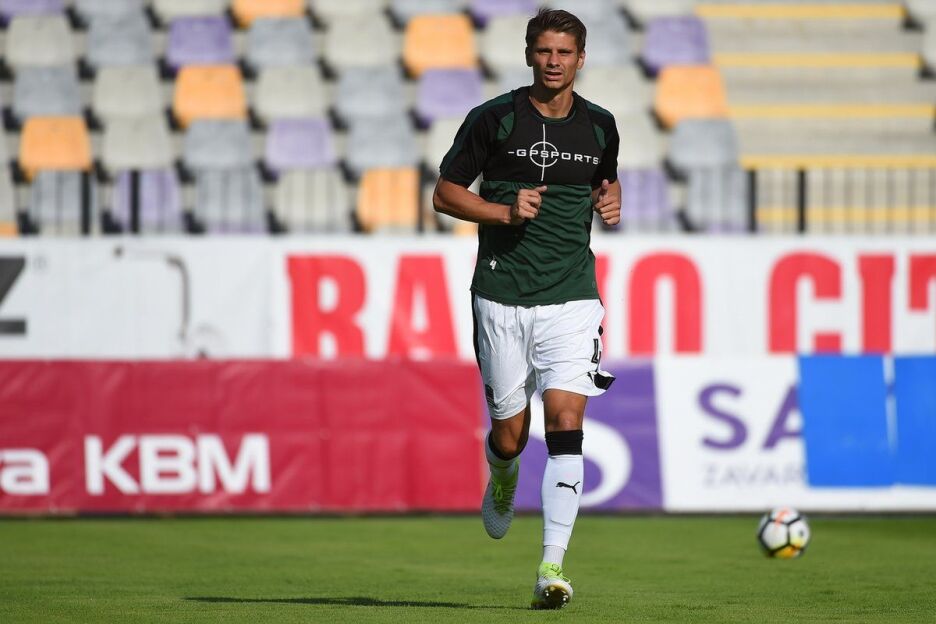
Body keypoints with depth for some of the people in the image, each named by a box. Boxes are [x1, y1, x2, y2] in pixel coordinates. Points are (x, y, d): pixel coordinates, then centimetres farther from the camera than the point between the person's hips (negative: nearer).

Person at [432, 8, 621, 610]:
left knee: (566, 425, -14)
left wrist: (611, 199, 4)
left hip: (571, 296, 1)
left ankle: (553, 565, -16)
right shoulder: (494, 119, -3)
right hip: (502, 296, -1)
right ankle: (503, 485, 43)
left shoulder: (599, 126, 7)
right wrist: (505, 211, -13)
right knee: (509, 435, 4)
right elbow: (445, 193, 3)